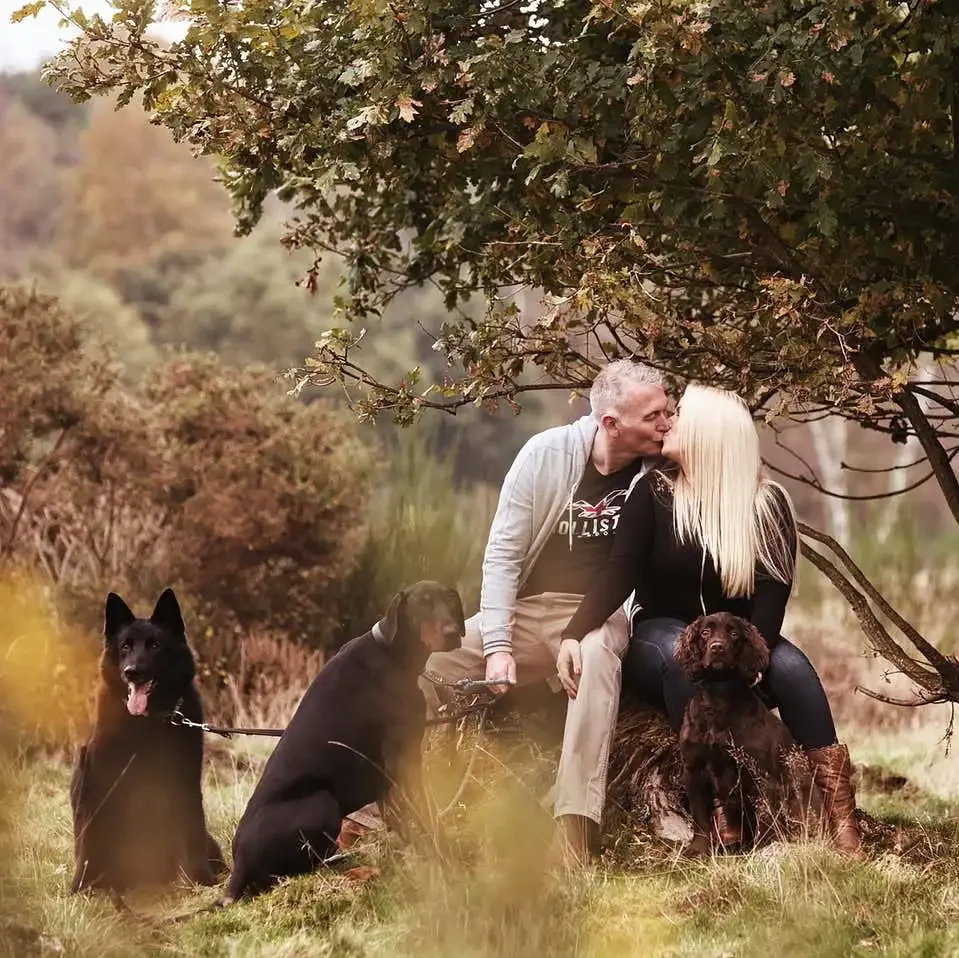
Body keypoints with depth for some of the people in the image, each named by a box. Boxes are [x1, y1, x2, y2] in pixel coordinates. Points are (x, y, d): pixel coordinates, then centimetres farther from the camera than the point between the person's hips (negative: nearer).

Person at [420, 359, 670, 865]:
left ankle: (577, 834, -45)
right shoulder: (546, 454, -9)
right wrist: (498, 645, -14)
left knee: (597, 655, -37)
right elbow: (503, 552, -6)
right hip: (525, 610, 2)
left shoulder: (660, 470, -7)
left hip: (600, 616, -2)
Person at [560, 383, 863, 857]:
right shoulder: (655, 492, -4)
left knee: (789, 664, -30)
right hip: (661, 638, -1)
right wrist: (573, 635, -30)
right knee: (682, 653, -36)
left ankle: (839, 808, -34)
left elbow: (773, 591, -14)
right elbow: (619, 573, -15)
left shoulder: (768, 504, -4)